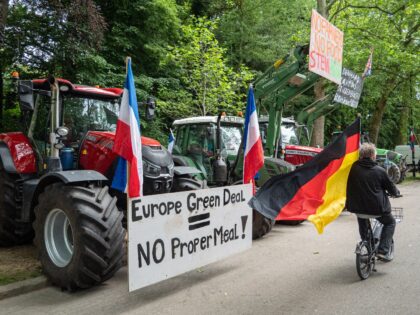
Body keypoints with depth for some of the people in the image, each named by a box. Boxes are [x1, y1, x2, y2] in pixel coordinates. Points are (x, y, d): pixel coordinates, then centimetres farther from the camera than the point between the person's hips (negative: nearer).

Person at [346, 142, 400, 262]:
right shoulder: (379, 171, -11)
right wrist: (396, 193, 25)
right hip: (377, 207, -3)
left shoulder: (353, 168, -7)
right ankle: (382, 251, 13)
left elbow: (349, 186, 7)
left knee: (362, 224, 31)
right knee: (390, 223, 23)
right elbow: (391, 188, 2)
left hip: (358, 206, 3)